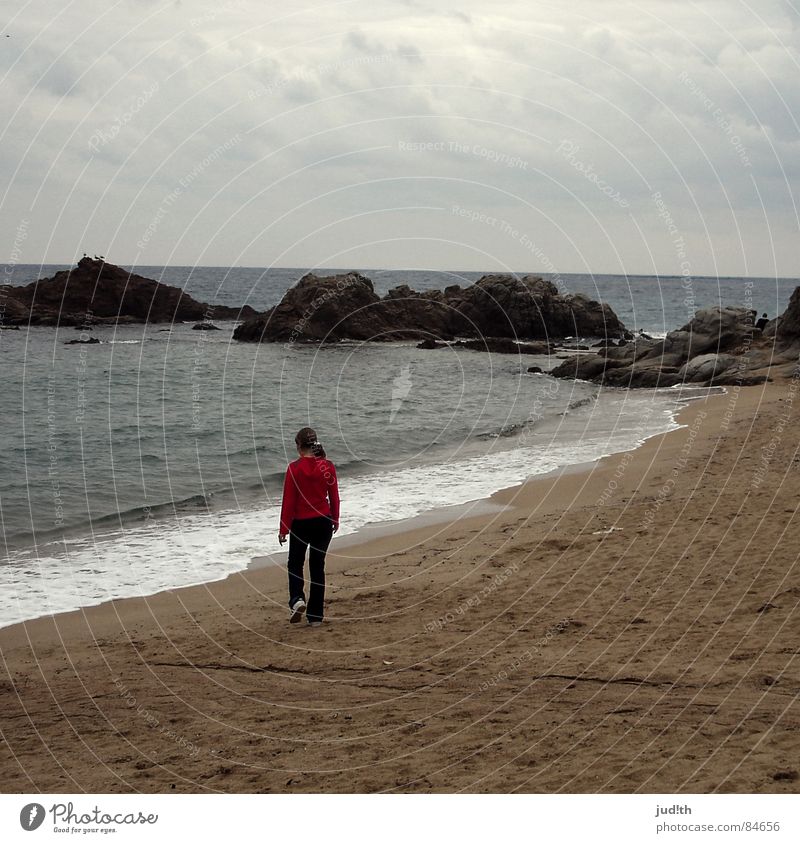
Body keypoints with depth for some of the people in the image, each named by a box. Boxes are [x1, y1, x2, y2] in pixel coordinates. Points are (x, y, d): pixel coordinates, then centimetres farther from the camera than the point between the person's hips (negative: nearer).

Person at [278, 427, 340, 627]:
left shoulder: (295, 468, -13)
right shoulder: (327, 466, -4)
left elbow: (289, 500, -10)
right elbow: (334, 496, 4)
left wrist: (284, 529, -3)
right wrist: (335, 519, 18)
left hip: (301, 523, -3)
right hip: (323, 522, 3)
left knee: (295, 563, 17)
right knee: (317, 566, 11)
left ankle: (297, 599, -8)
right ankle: (315, 616, 12)